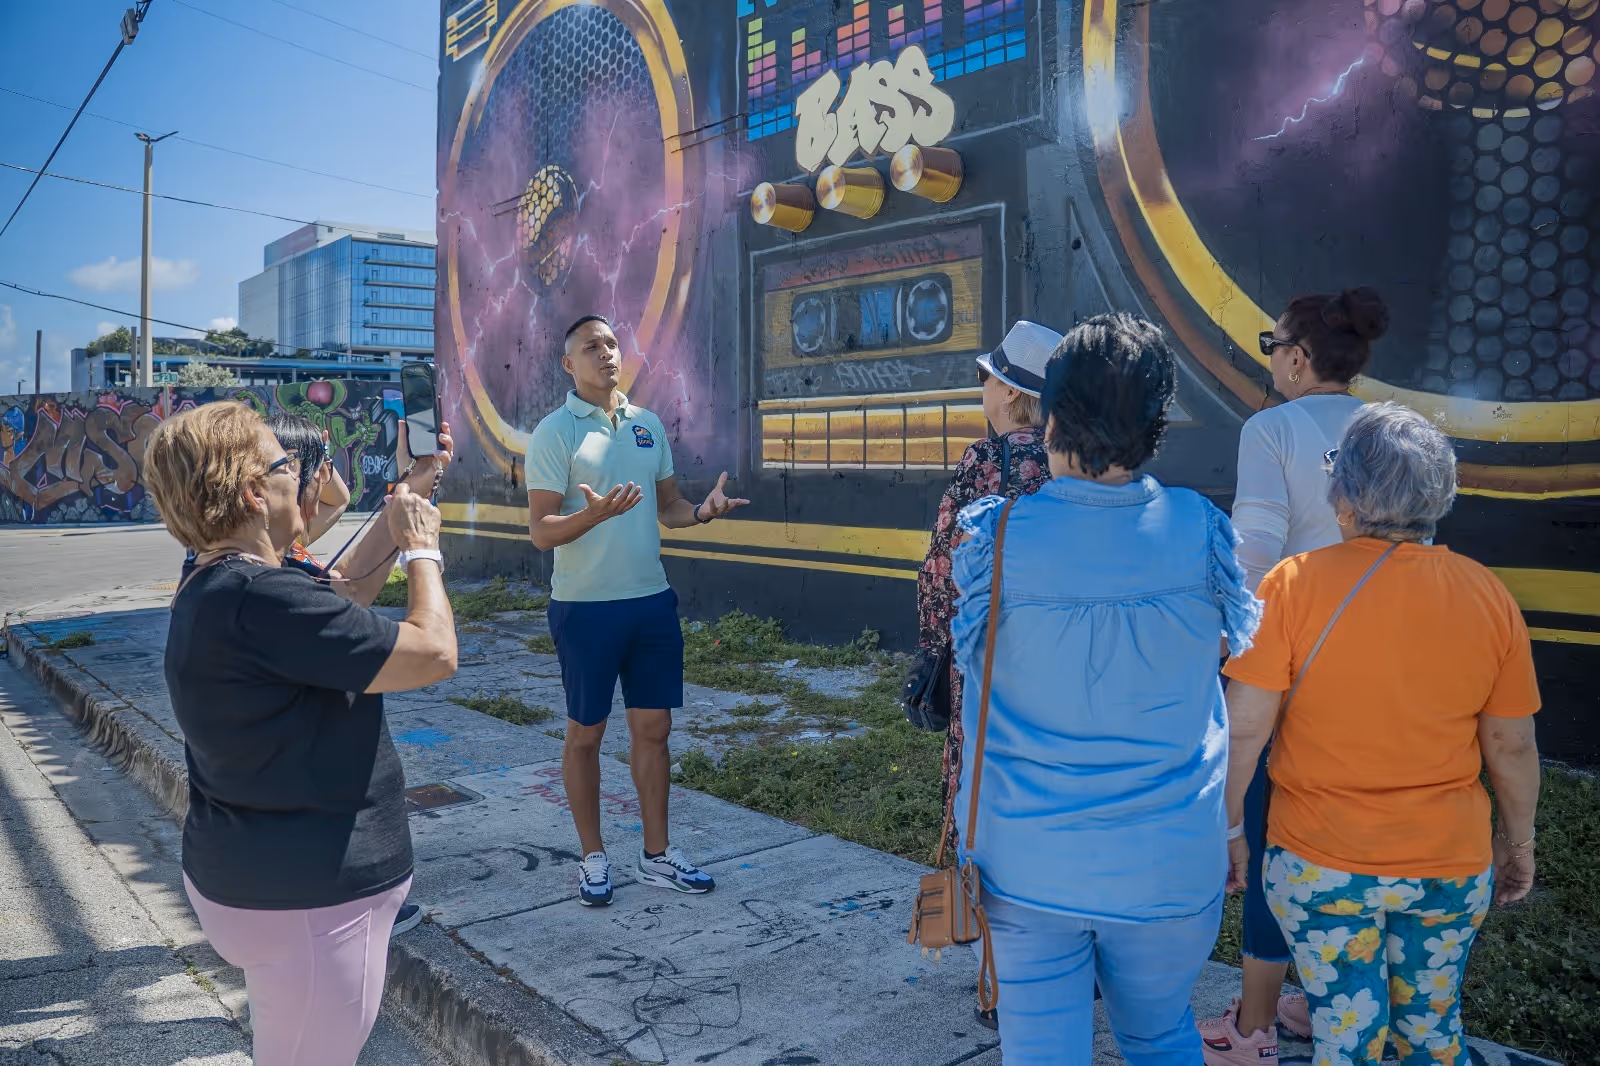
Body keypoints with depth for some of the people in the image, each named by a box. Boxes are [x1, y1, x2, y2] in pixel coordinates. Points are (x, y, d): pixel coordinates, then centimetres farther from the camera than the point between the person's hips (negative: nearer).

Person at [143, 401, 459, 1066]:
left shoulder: (210, 589, 5)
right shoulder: (259, 598, -28)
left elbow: (343, 589, 18)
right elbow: (434, 653, -27)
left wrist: (408, 495, 15)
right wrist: (421, 547, -10)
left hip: (249, 878, 10)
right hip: (305, 901, -10)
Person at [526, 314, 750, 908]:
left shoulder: (648, 425, 9)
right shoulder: (555, 432, -8)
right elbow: (541, 532, -13)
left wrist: (701, 512, -7)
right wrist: (595, 513, -32)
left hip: (652, 601, 5)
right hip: (585, 607, -5)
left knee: (653, 728, 11)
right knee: (586, 734, 8)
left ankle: (656, 856, 25)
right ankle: (594, 858, 24)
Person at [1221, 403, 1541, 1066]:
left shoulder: (1295, 584, -17)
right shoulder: (1488, 595, -8)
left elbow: (1244, 727, -15)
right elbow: (1511, 745, 0)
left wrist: (1228, 827, -2)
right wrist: (1517, 843, 16)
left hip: (1320, 866, -3)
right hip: (1451, 865, 3)